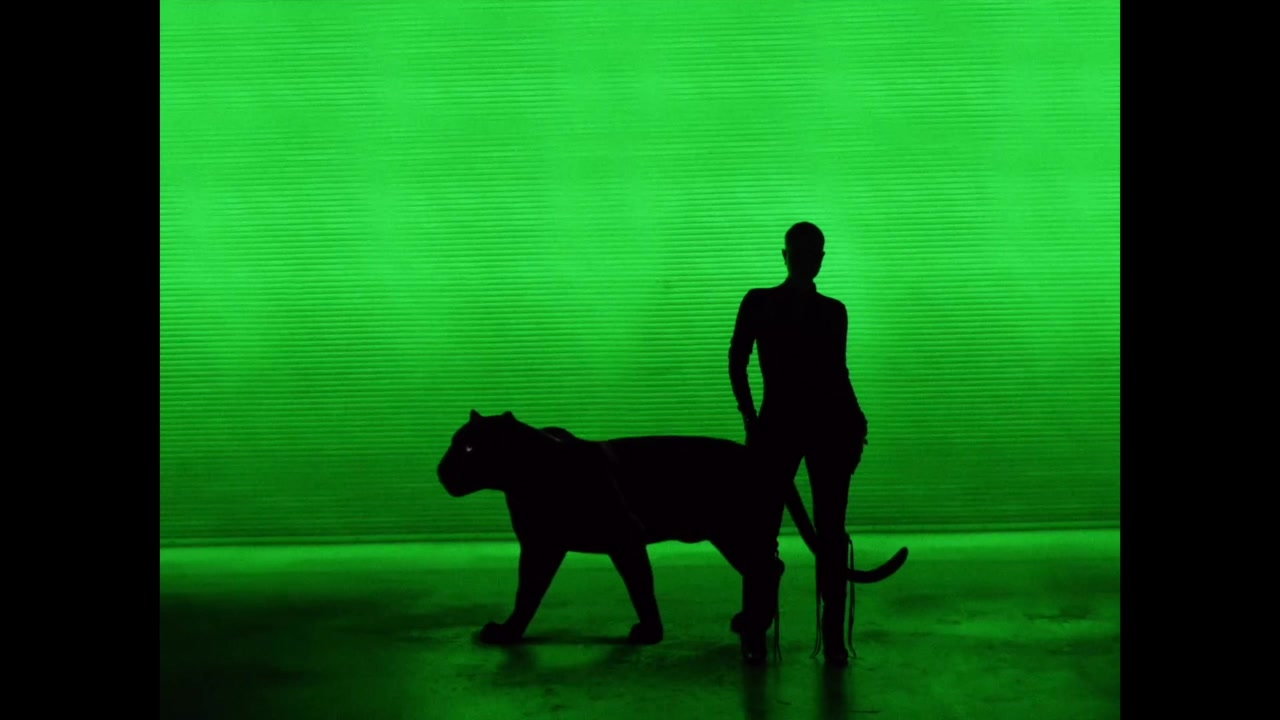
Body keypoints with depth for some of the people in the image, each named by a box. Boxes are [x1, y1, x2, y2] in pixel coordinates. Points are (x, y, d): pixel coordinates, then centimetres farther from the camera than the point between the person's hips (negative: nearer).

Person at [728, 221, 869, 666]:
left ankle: (833, 635, 4)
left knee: (830, 532, 0)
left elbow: (837, 371, 14)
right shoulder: (758, 303, 3)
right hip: (777, 424, -2)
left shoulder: (833, 311, 10)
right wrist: (751, 419, -4)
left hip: (830, 427, 2)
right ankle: (755, 630, 6)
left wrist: (855, 421, 4)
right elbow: (737, 364, 3)